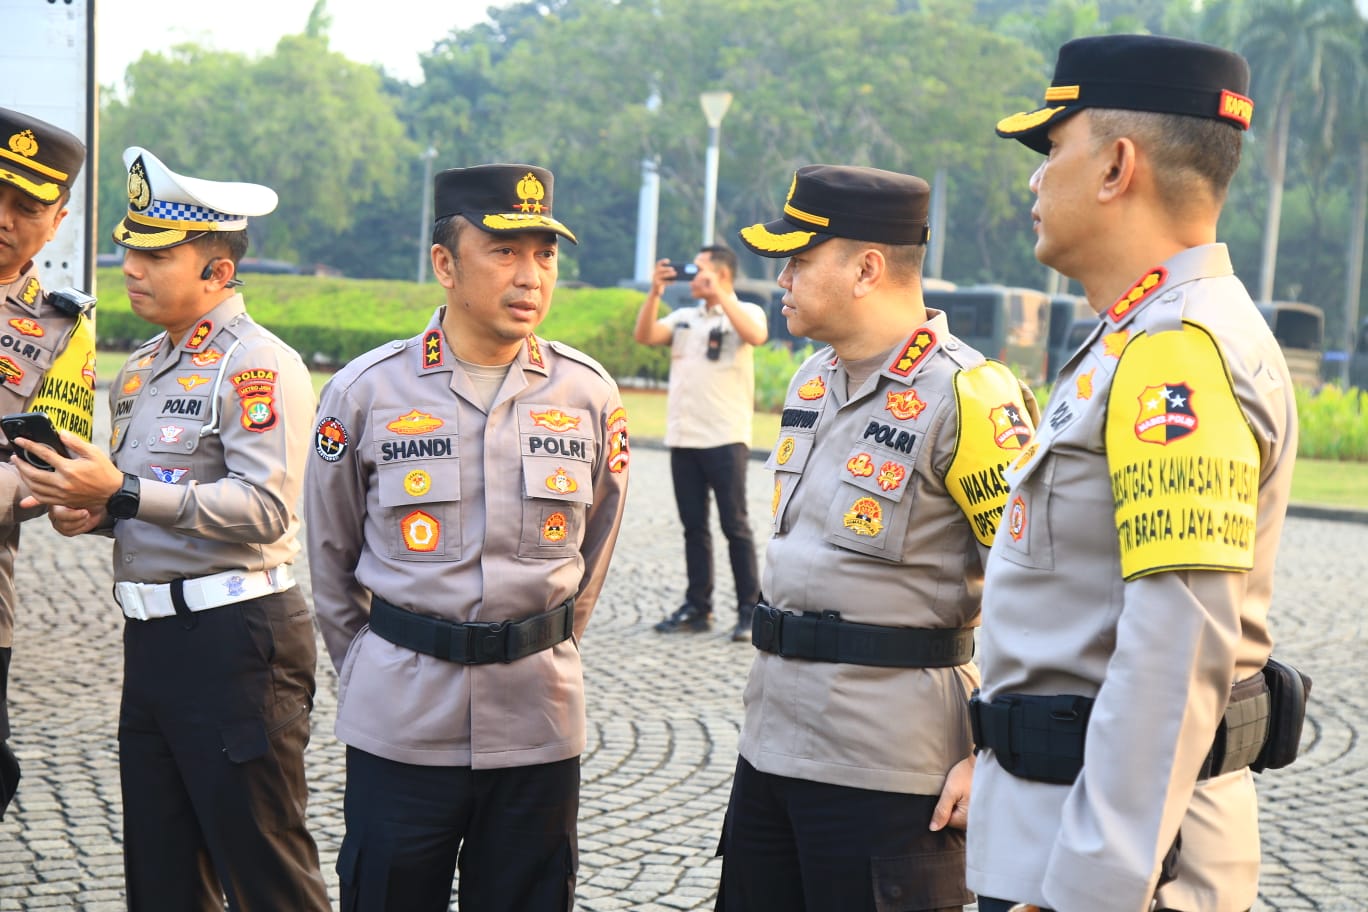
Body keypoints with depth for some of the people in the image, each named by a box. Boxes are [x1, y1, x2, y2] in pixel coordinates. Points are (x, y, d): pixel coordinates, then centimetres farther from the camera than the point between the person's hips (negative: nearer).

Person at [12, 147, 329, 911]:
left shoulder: (259, 366, -11)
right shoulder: (141, 369, 16)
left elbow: (265, 510, -22)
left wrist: (121, 491, -23)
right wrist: (94, 513, 3)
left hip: (233, 641, -9)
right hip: (153, 638, 9)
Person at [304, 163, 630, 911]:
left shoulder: (589, 395, 1)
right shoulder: (366, 391, -3)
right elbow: (330, 557, 8)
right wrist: (371, 669, 11)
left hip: (540, 725, 2)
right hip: (399, 725, -1)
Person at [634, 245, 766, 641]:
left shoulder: (745, 312, 1)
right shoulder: (683, 318, 14)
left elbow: (756, 335, -21)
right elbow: (644, 336, 3)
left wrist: (718, 295, -20)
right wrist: (655, 292, -6)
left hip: (726, 438, -5)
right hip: (683, 437, 5)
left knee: (735, 525, -3)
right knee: (694, 525, 9)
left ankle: (750, 611, 2)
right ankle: (697, 608, 15)